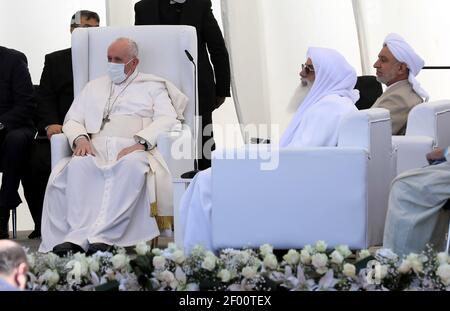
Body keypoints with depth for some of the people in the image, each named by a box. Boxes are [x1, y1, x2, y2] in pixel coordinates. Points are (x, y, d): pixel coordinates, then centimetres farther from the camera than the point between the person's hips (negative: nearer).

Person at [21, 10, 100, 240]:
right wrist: (50, 124, -10)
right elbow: (45, 98, 10)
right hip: (59, 130, 1)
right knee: (36, 163, -25)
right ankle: (43, 226, -9)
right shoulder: (55, 60, 20)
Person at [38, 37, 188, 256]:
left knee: (132, 166, -40)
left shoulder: (153, 87, 21)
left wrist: (140, 143, -14)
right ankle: (78, 236, -48)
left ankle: (93, 236, -50)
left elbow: (167, 119, 4)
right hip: (96, 148, 3)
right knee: (79, 166, -34)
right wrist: (80, 138, -2)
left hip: (133, 150, -3)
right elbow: (72, 121, 24)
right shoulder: (94, 87, 32)